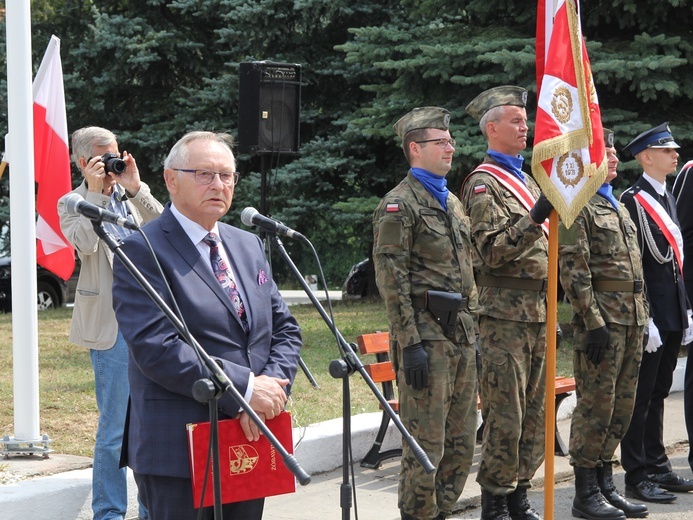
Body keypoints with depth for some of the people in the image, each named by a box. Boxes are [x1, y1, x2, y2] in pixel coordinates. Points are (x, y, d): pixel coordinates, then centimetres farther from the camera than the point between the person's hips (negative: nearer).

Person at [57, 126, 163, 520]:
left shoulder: (132, 196, 14)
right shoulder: (72, 203, 1)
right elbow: (85, 243, -17)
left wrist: (136, 189, -9)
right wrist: (95, 192, -15)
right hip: (113, 326, -5)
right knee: (115, 426, -2)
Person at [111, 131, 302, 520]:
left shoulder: (249, 245, 16)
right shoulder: (143, 251, -8)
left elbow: (285, 328, 13)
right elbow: (156, 347, -19)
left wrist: (271, 388, -7)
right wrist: (244, 388, -19)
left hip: (251, 441, 7)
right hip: (180, 452, -7)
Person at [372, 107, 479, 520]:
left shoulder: (453, 203, 18)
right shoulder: (400, 204, -8)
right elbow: (392, 281, -14)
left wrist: (472, 334, 17)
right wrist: (410, 344, -19)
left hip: (461, 334, 8)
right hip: (426, 334, -8)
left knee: (462, 443, 11)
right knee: (426, 443, -5)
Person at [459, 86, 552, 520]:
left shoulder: (528, 181, 21)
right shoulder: (484, 183, -7)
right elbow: (492, 251, -17)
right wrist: (535, 219, -28)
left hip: (538, 311, 8)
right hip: (505, 313, -8)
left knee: (535, 413, 10)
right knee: (504, 414, -6)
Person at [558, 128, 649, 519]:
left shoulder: (618, 207, 20)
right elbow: (573, 270, -15)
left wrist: (643, 318, 17)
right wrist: (594, 322, -19)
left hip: (632, 321, 9)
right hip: (603, 319, -9)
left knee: (621, 406, 11)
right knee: (596, 406, -5)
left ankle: (606, 484, 18)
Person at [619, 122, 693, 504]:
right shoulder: (634, 200, -11)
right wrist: (645, 320, -18)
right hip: (651, 313, -9)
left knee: (658, 393, 15)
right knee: (641, 395, -3)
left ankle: (657, 468, 22)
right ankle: (637, 477, 0)